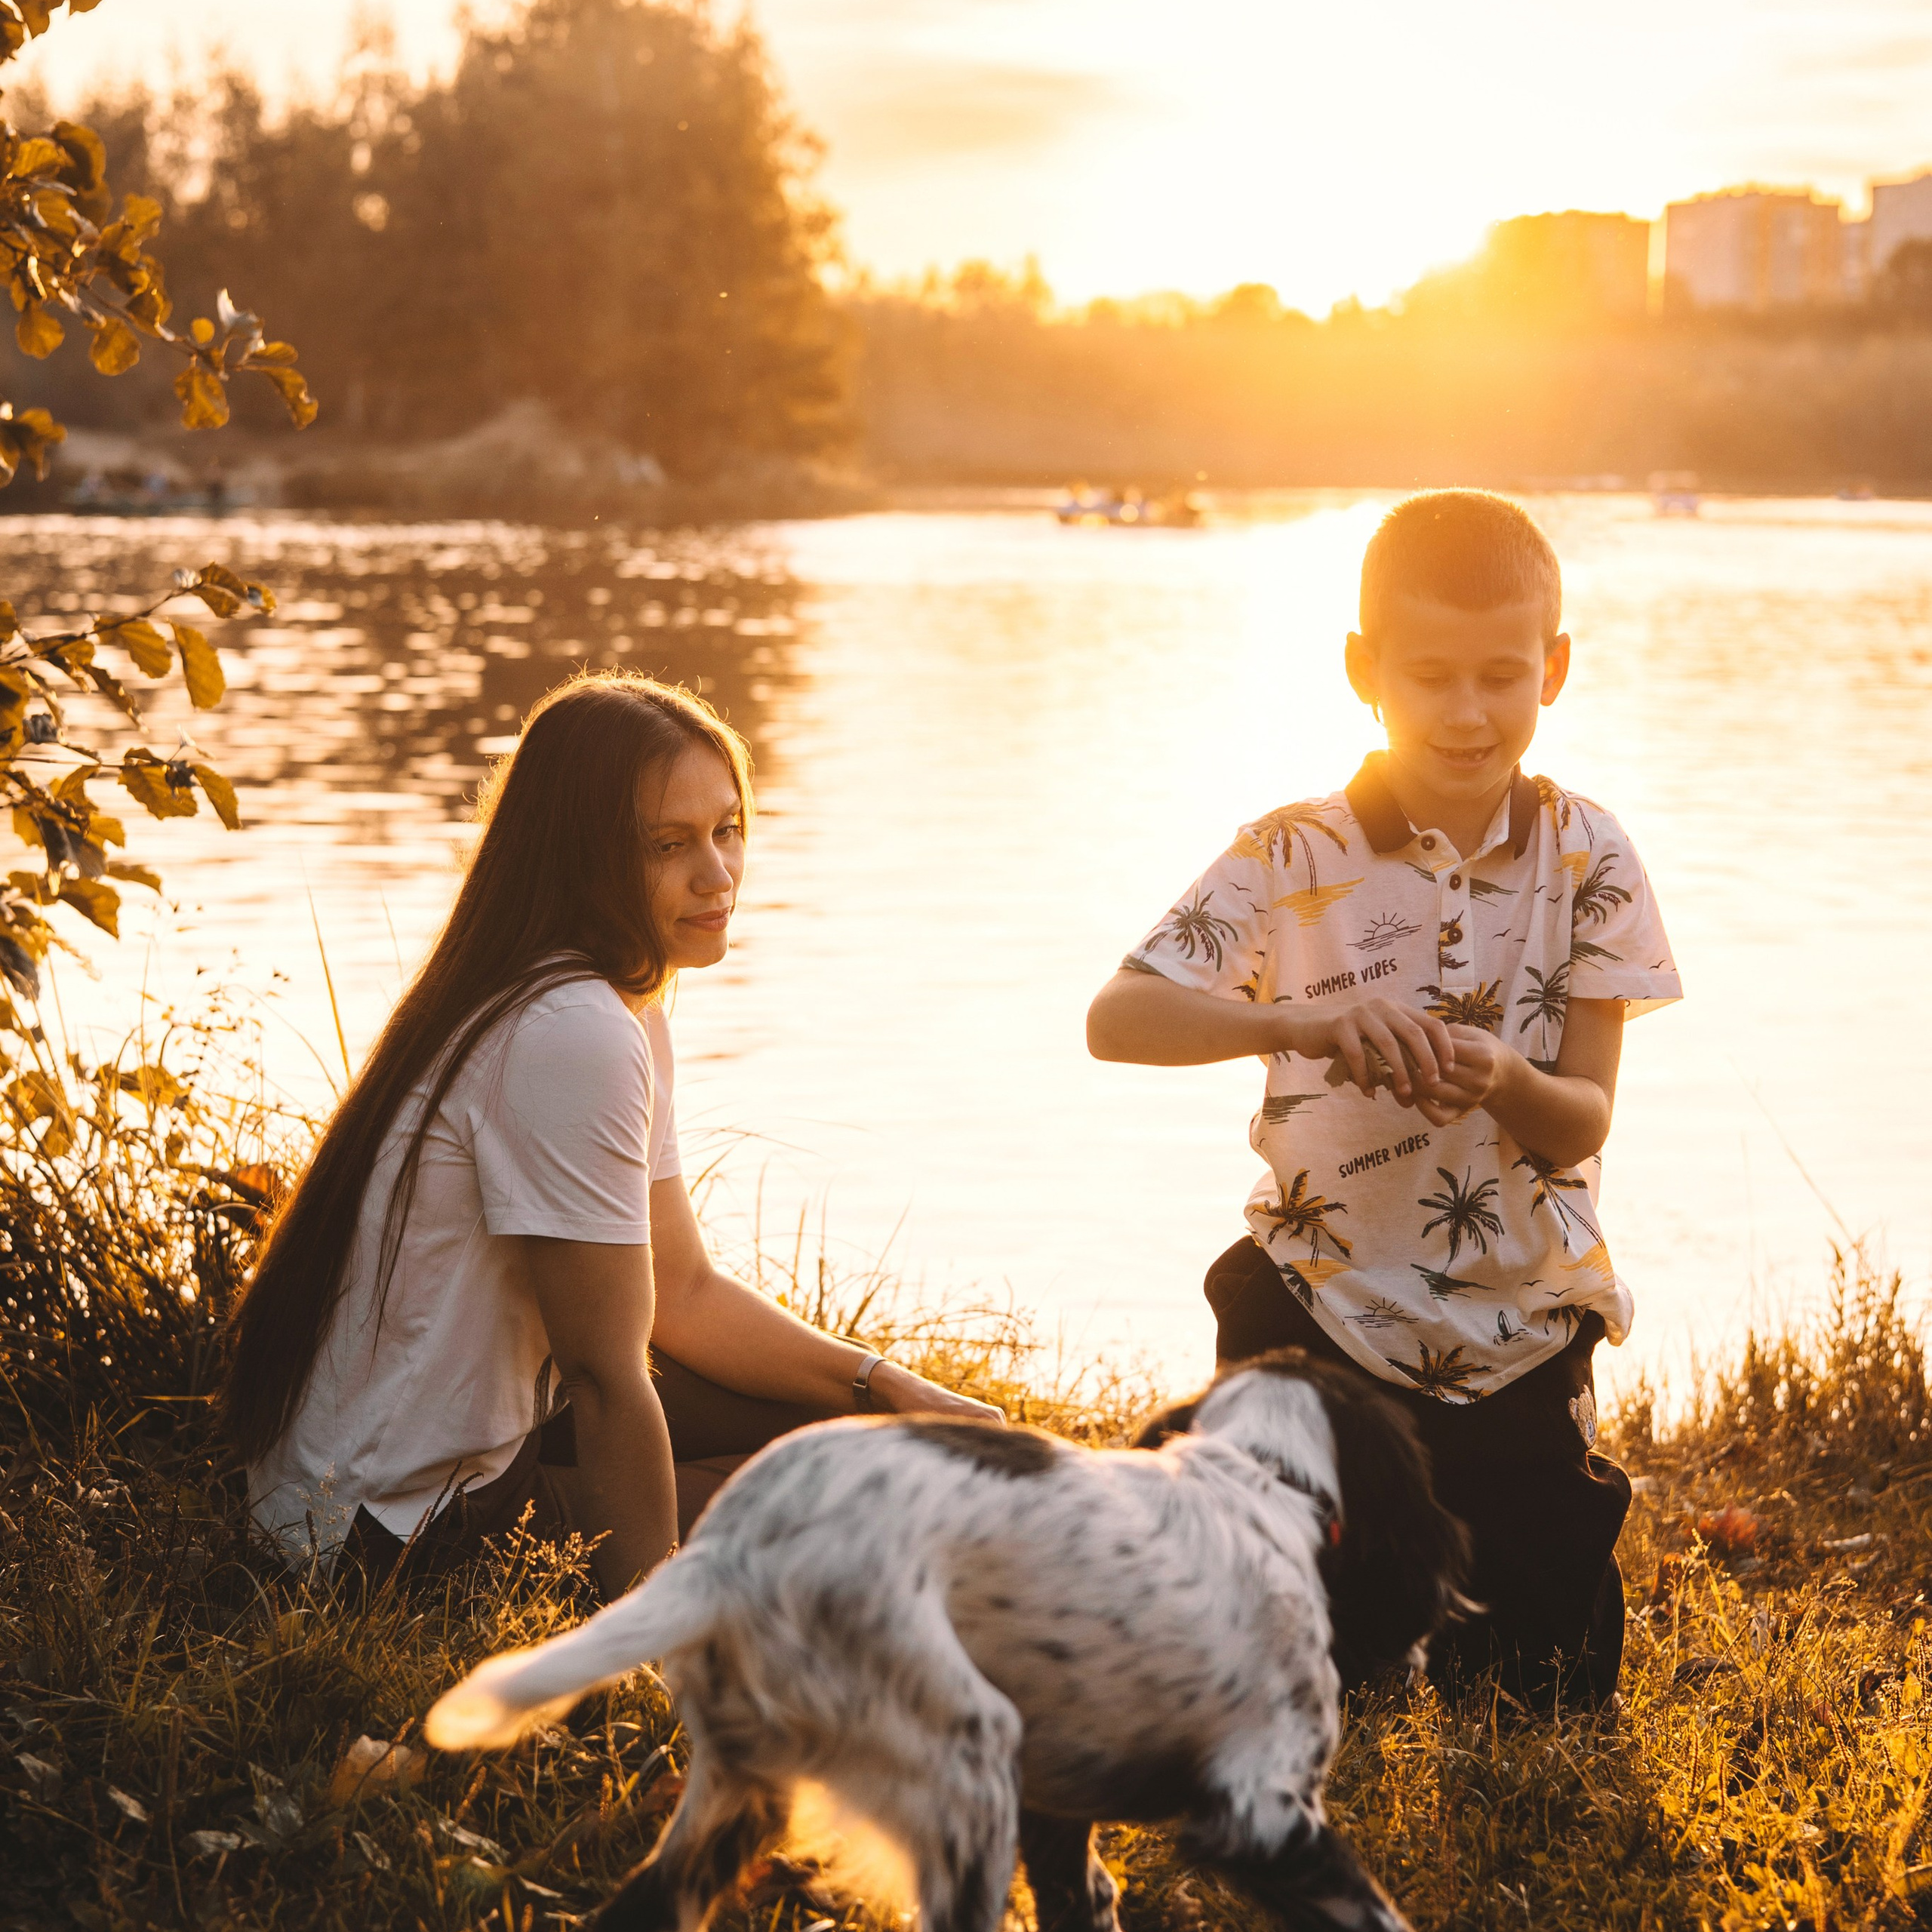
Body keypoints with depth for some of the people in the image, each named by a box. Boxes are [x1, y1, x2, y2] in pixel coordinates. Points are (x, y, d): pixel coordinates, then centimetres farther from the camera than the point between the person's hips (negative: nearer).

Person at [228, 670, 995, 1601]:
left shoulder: (628, 1011, 6)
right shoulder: (571, 1036, -26)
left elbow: (684, 1294, 13)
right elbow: (607, 1377, -23)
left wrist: (893, 1390, 4)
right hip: (406, 1535, -10)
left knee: (852, 1417, 13)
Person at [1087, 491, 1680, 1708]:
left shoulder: (1585, 857, -4)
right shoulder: (1296, 861, -10)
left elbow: (1582, 1124, -8)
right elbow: (1115, 1020, -21)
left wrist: (1503, 1082, -31)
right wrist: (1300, 1025, -38)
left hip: (1522, 1325, 2)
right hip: (1328, 1310, -1)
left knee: (1554, 1682, 7)